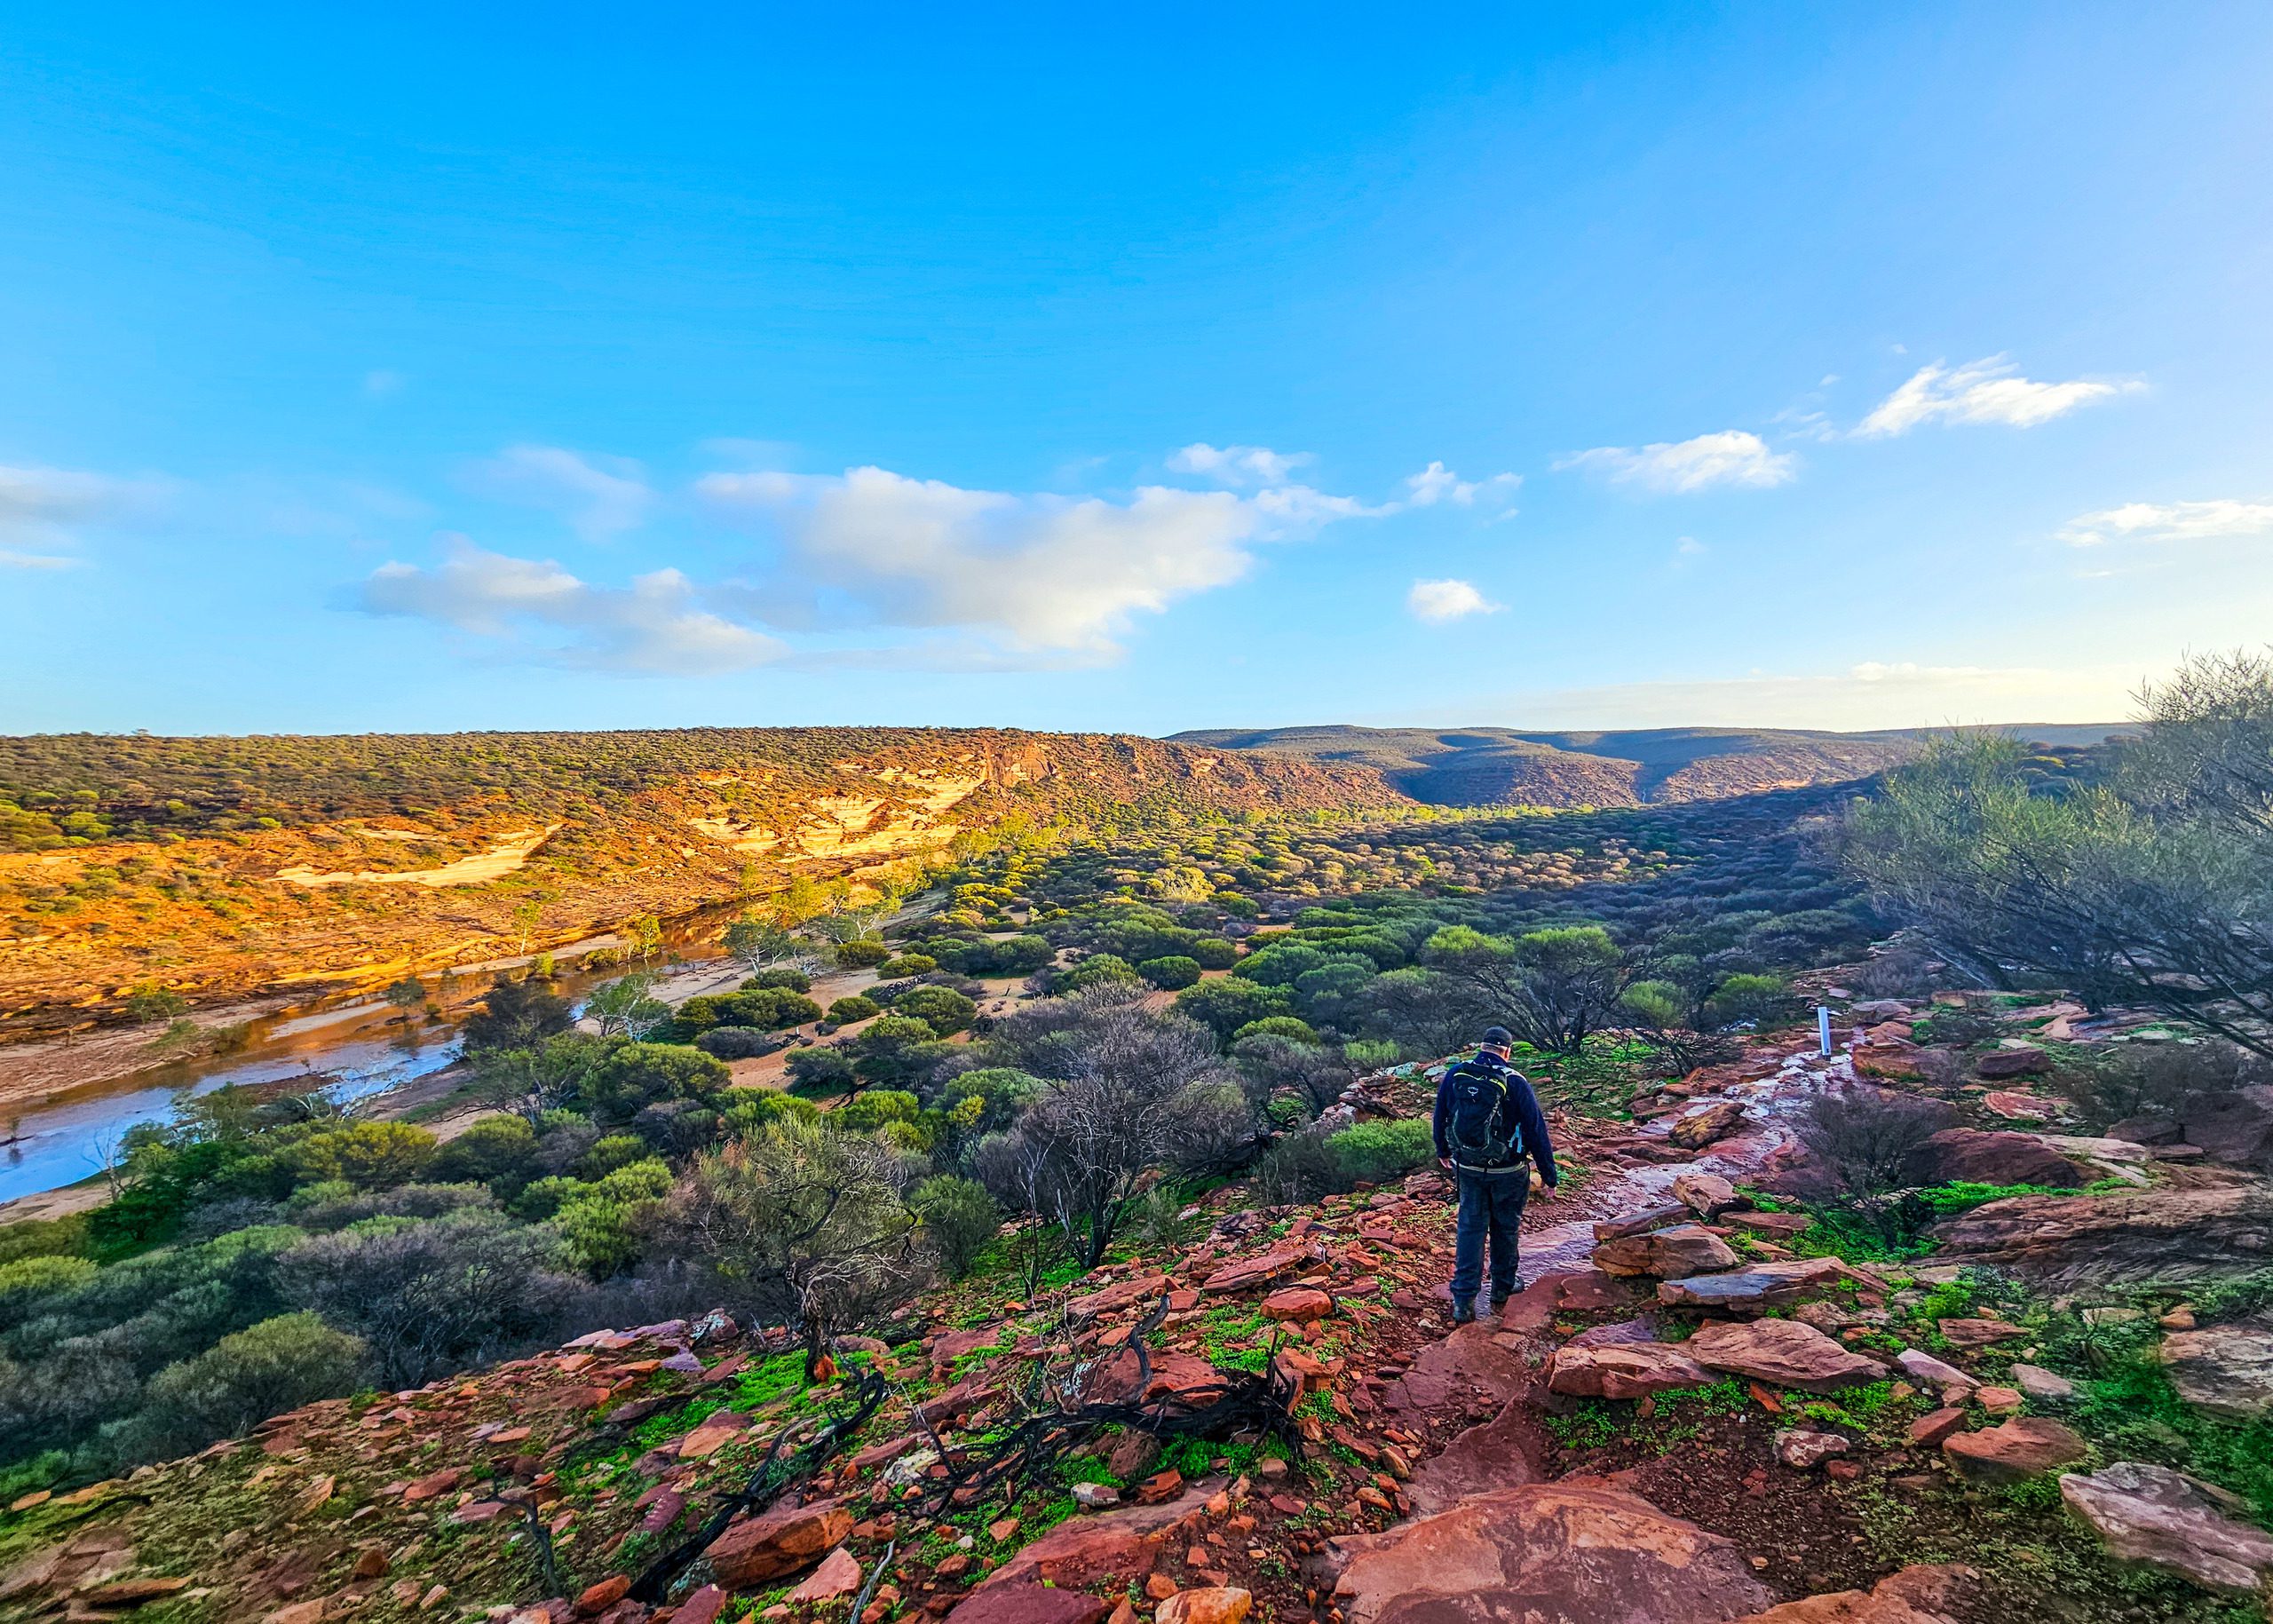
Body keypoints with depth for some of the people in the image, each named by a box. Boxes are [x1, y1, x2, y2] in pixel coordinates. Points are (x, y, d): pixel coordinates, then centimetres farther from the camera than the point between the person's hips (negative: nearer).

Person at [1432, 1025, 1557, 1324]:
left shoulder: (1454, 1075, -5)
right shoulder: (1515, 1083, -16)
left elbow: (1440, 1116, 7)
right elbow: (1536, 1130, -12)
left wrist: (1443, 1152, 24)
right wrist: (1549, 1174, -1)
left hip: (1467, 1167, 3)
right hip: (1508, 1172, -2)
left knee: (1470, 1227, 10)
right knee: (1505, 1228, 17)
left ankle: (1463, 1300, 6)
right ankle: (1503, 1289, 34)